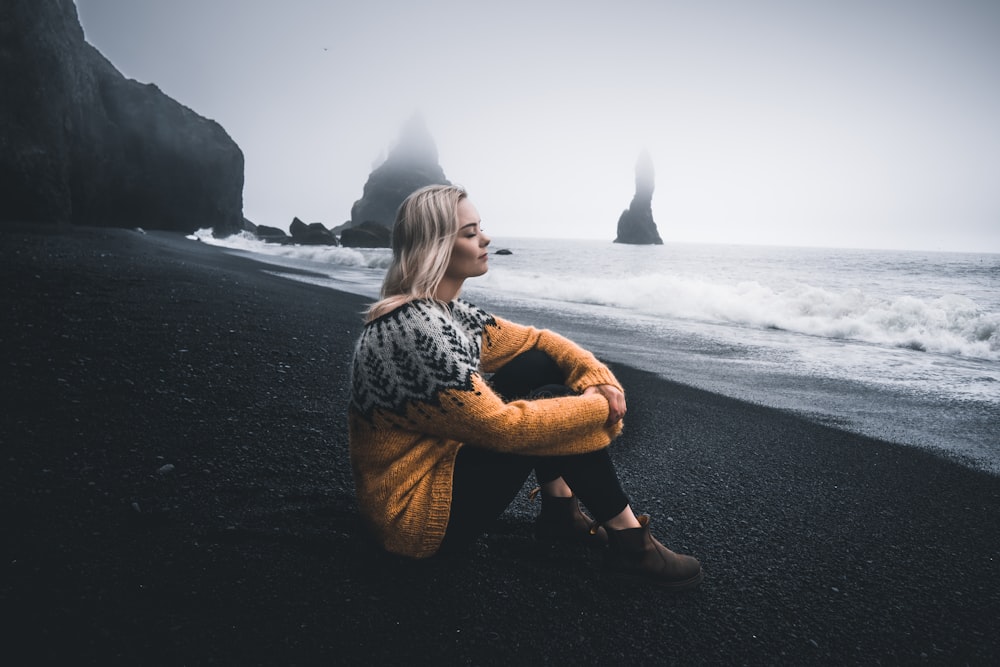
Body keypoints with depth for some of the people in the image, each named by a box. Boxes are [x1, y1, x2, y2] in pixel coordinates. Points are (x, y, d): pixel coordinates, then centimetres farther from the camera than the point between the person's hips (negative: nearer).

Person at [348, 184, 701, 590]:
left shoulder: (444, 310, 2)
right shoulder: (416, 329, -27)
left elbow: (534, 340, 11)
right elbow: (502, 426, -28)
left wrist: (598, 376, -6)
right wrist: (597, 407, -15)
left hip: (439, 459, 9)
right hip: (417, 515, -9)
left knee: (541, 364, 3)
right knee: (552, 399, -15)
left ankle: (559, 510, 6)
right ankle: (631, 543, -1)